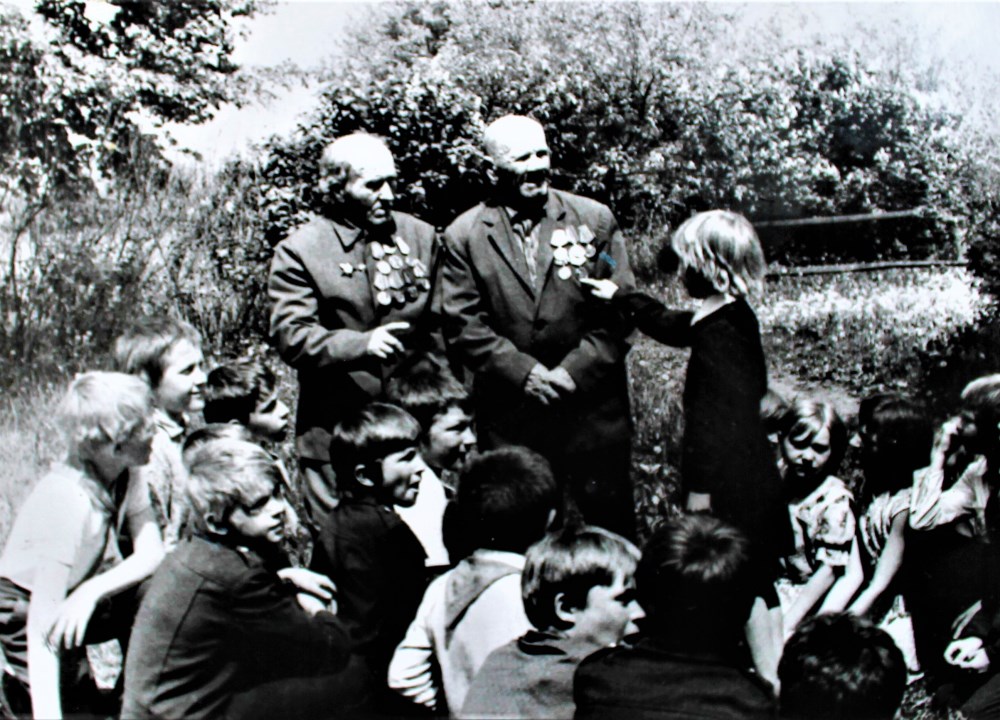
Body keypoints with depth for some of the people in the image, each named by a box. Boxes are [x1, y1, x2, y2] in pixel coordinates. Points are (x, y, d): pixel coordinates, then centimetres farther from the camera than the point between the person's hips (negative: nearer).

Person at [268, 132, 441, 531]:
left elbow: (440, 326, 15)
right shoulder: (299, 250, -3)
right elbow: (290, 335, -11)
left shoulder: (421, 236, 10)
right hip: (336, 430, -3)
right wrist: (361, 344, -26)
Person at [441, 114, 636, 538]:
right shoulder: (464, 236, 2)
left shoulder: (595, 220, 3)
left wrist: (576, 371, -11)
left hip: (592, 411, 1)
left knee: (611, 530, 7)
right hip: (508, 419, 0)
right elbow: (463, 326, -3)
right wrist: (524, 372, -14)